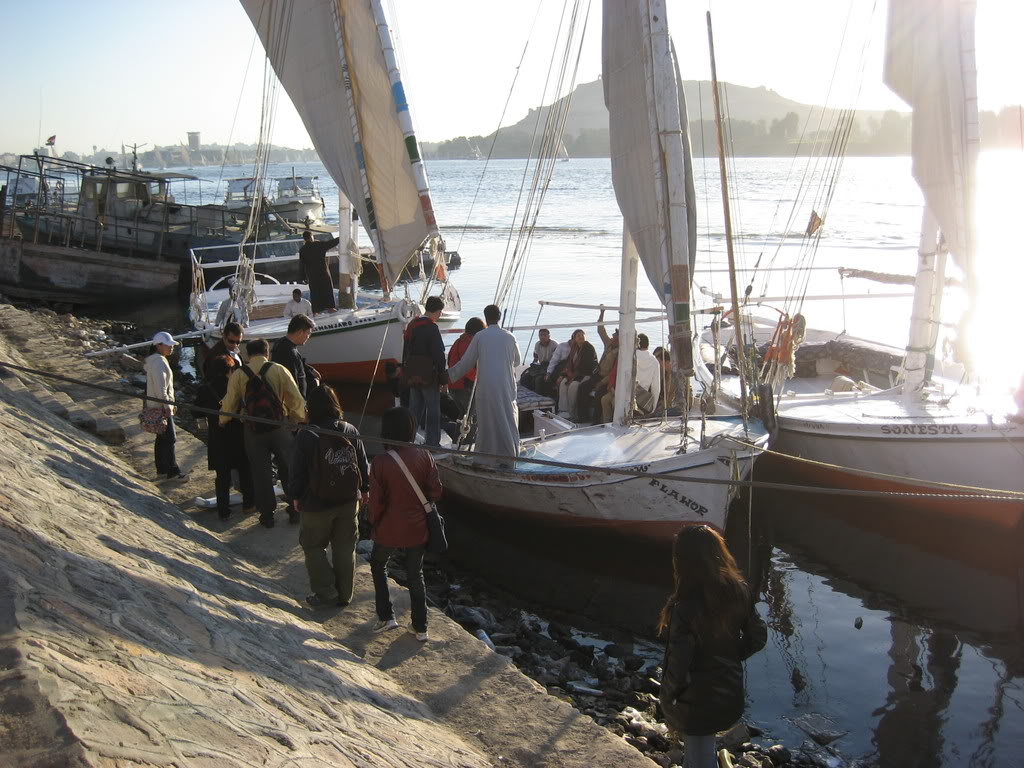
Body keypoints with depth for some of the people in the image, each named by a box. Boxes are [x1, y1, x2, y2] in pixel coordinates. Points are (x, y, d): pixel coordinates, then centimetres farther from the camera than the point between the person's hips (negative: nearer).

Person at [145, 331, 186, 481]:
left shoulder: (160, 360, 16)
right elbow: (160, 387, -23)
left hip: (160, 406, 11)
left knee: (162, 438, 14)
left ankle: (162, 470, 21)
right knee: (169, 439, -7)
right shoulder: (159, 362, -18)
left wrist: (171, 404, 22)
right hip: (161, 407, -11)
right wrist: (167, 406, -23)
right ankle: (172, 471, -3)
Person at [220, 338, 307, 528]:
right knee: (288, 469, 13)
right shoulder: (279, 370, -6)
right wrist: (300, 420, 9)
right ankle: (295, 510, 19)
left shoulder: (238, 375, -4)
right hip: (280, 427, -1)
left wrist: (222, 421, 18)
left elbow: (229, 404, -1)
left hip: (253, 430, 1)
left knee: (260, 472, 12)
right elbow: (296, 400, -7)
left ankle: (267, 514, 17)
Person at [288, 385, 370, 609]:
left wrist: (296, 496, 4)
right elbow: (363, 464, 6)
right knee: (345, 548, 15)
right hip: (348, 501, 4)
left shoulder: (306, 436, -18)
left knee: (313, 546, 15)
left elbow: (296, 471, -11)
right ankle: (344, 595, 23)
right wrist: (364, 489, 20)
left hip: (316, 504, -4)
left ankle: (325, 591, 10)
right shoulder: (351, 431, -5)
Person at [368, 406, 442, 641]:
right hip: (417, 529, 2)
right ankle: (420, 628, 24)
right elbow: (435, 491, -6)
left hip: (389, 531, -2)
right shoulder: (424, 457, -12)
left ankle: (386, 617, 23)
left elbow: (376, 500, -13)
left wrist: (373, 524, 4)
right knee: (415, 576, 17)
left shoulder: (380, 463, -19)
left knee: (378, 567, 25)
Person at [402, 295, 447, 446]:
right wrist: (443, 377, -9)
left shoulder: (411, 325, 12)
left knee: (414, 410, 14)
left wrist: (405, 373, 23)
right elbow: (438, 355, -16)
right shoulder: (432, 328, -15)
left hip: (412, 376, 8)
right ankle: (432, 443, 3)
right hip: (429, 376, -8)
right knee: (433, 410, 1)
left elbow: (406, 352, 18)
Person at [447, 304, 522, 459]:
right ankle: (510, 453, 4)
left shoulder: (479, 336, -3)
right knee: (507, 418, 6)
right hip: (506, 386, 1)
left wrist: (450, 375, 12)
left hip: (486, 386, -1)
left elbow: (467, 361, 1)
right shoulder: (509, 337, 2)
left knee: (486, 419, 8)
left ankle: (485, 452, 12)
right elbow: (517, 361, 16)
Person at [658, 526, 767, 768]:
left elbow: (678, 668, -24)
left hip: (697, 703, -5)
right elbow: (757, 637, 0)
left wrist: (667, 699, -7)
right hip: (731, 696, 5)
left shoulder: (685, 608, -32)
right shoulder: (738, 591, -14)